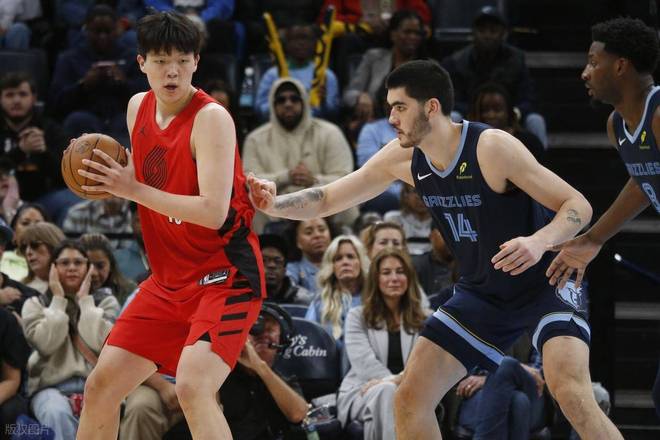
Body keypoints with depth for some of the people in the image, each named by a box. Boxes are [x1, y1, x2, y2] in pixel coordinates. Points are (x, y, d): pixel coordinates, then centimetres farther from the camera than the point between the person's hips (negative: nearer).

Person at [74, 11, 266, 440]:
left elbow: (213, 211, -25)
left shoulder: (211, 118, -17)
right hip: (170, 278, 8)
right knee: (100, 387, 8)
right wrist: (108, 173, 1)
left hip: (226, 275, -8)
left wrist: (133, 190, -25)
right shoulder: (138, 107, 6)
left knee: (193, 385, -28)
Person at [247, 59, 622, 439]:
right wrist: (275, 204, -18)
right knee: (410, 399, 0)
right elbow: (326, 200, 2)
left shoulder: (492, 148, -25)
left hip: (545, 279, -7)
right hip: (483, 291, 7)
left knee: (570, 392, -30)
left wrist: (540, 241, -42)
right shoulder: (403, 158, -6)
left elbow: (579, 206, -22)